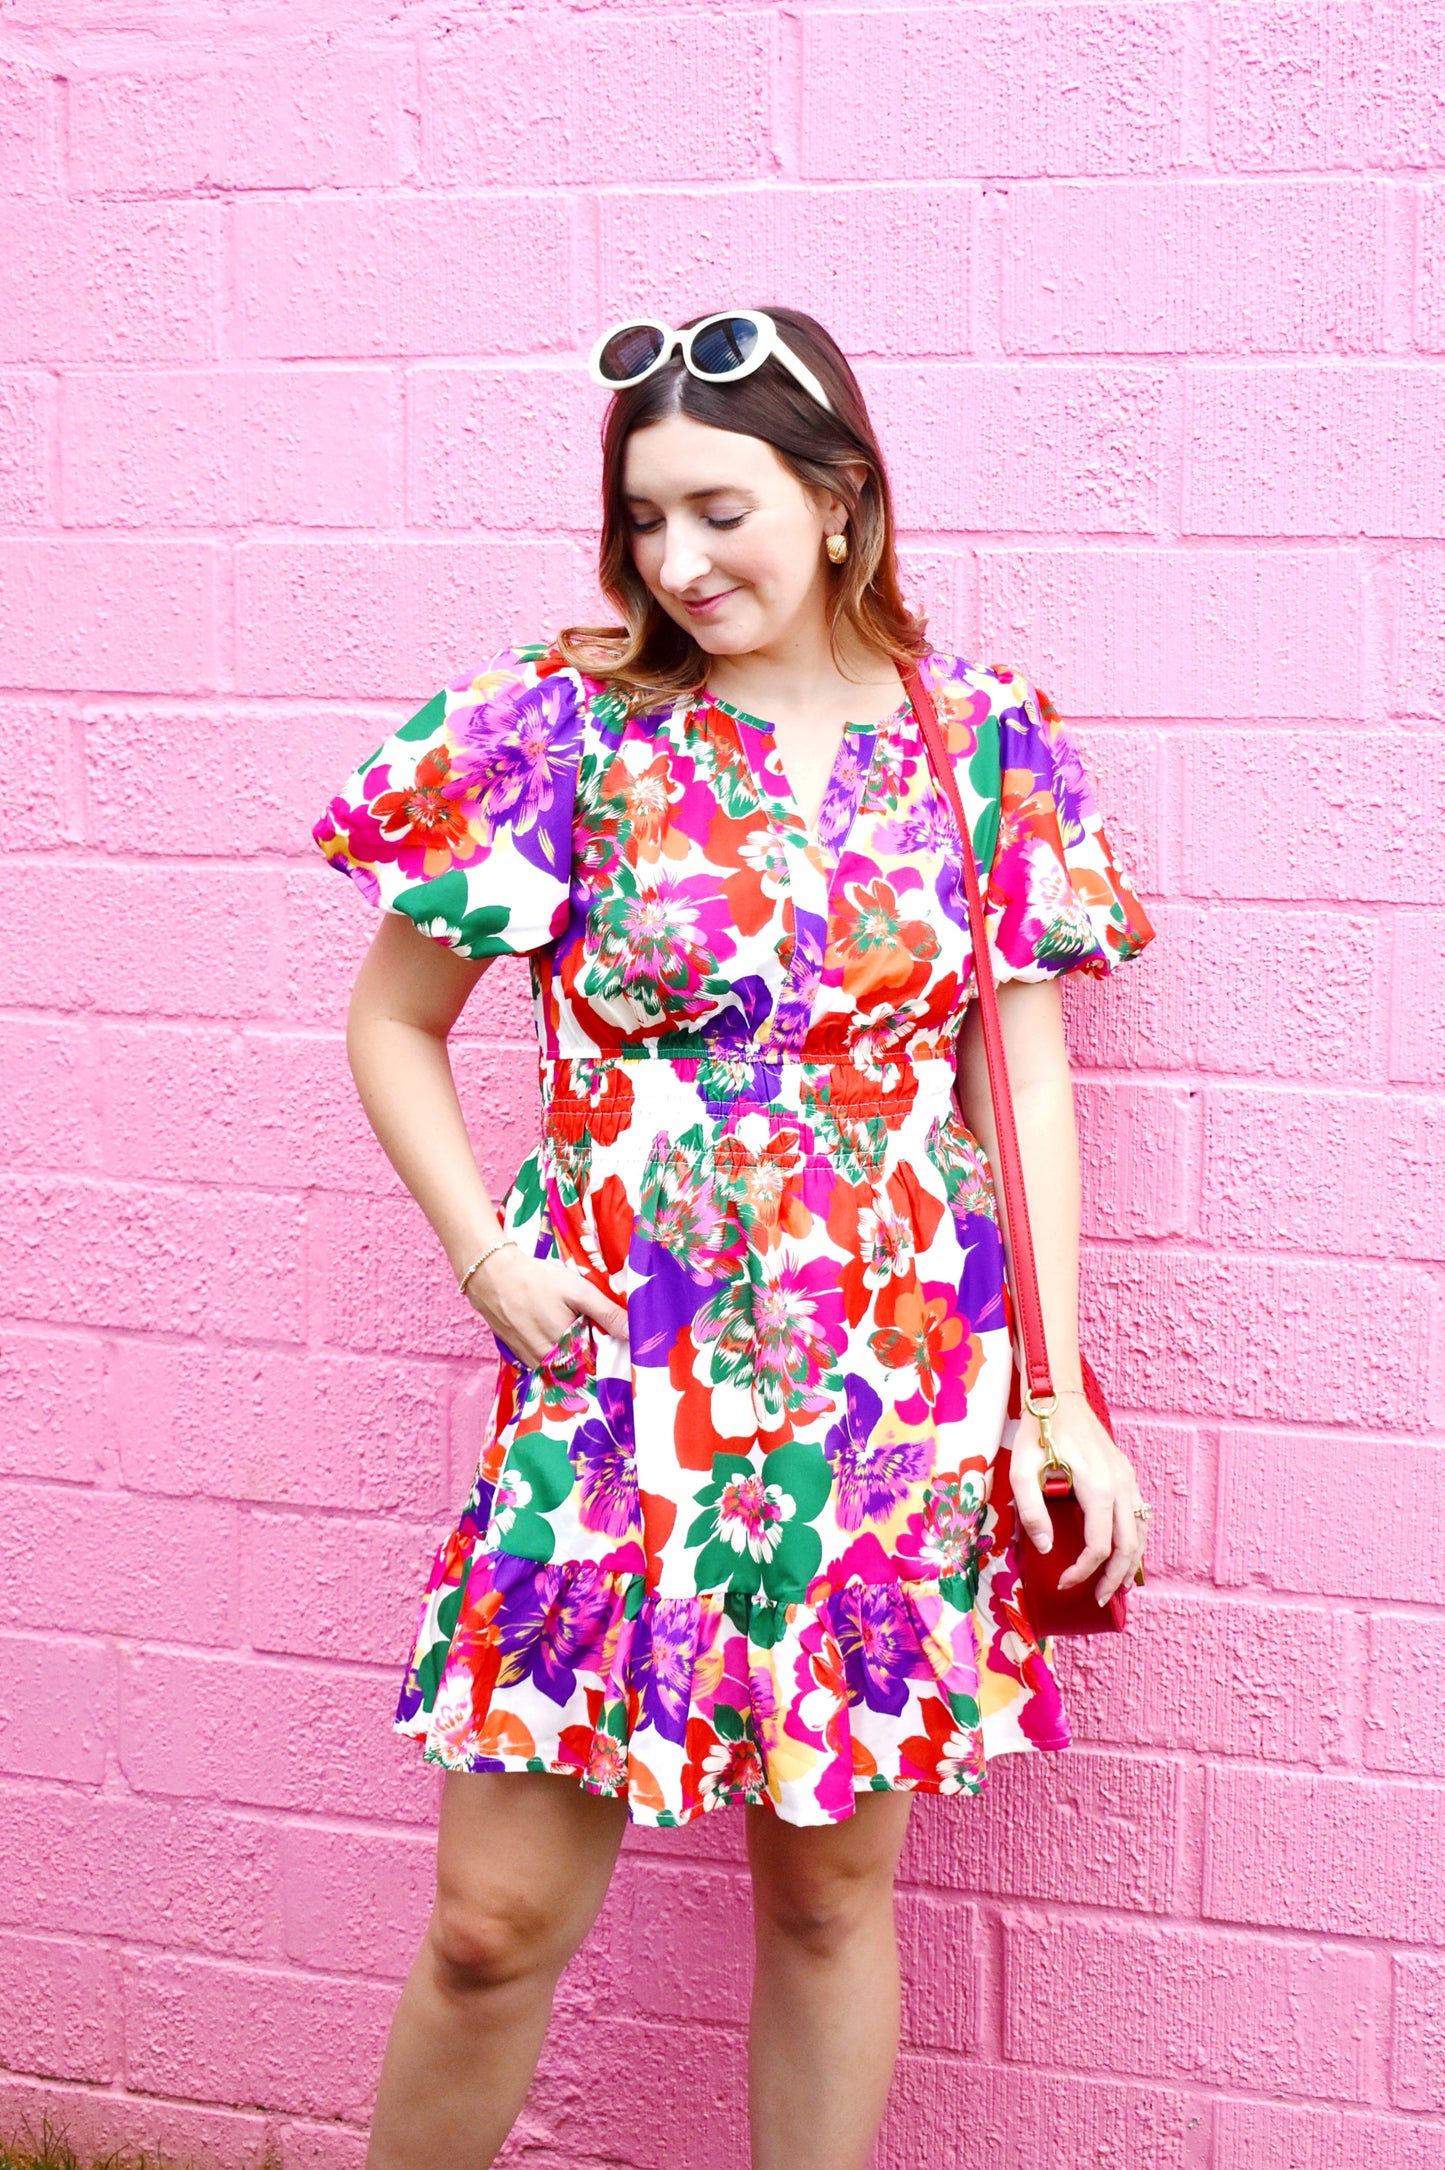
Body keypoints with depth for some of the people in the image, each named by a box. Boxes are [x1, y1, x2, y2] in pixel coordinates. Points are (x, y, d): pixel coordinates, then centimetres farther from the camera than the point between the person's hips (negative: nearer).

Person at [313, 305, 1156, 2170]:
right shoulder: (570, 719, -3)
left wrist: (1060, 1397, 0)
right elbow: (391, 1020, 6)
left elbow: (1025, 1071, 4)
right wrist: (487, 1262, -6)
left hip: (898, 1386, 1)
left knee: (830, 1886, 12)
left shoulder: (980, 736, 2)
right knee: (499, 1920, 2)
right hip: (615, 1380, -1)